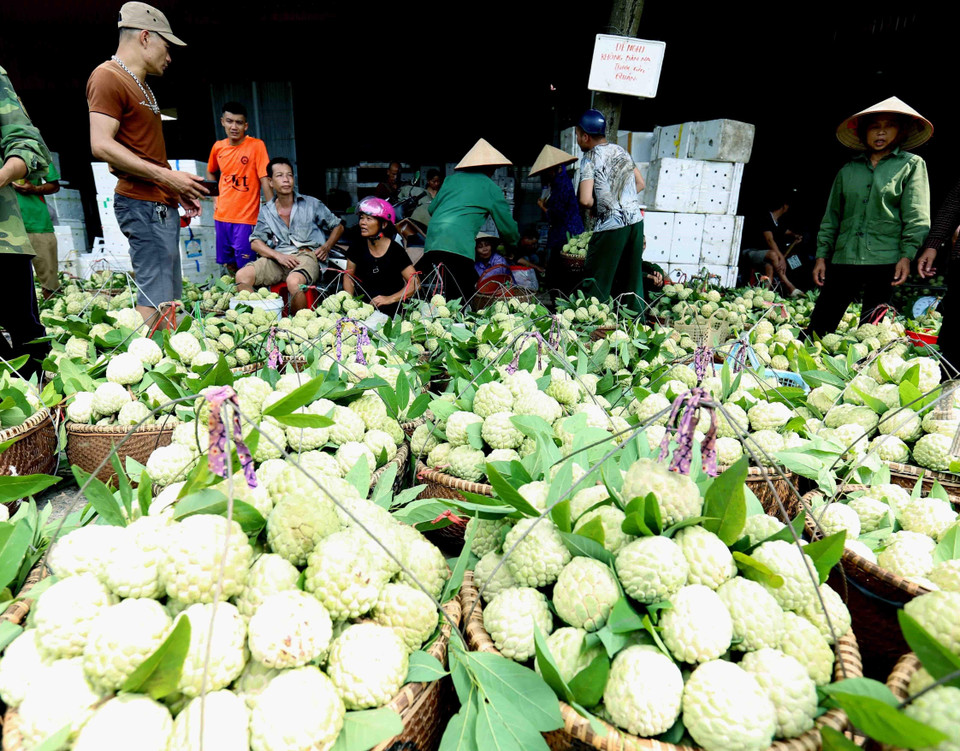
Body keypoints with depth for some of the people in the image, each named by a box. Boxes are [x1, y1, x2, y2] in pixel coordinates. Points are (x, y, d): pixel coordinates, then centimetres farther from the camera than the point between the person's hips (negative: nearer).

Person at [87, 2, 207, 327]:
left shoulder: (139, 83, 23)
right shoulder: (108, 77, -7)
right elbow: (101, 145, -18)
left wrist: (177, 189, 18)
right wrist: (167, 176, -20)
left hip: (161, 204, 10)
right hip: (143, 204, -10)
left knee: (169, 295, 9)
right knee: (155, 298, -13)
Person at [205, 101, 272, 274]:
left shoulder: (256, 145, -10)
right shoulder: (218, 147, 5)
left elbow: (265, 180, -14)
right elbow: (210, 172, 24)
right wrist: (215, 197, 12)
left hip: (246, 217, -5)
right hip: (222, 215, 5)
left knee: (245, 268, -4)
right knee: (229, 264, 16)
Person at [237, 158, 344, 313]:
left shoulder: (311, 204, 12)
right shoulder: (266, 211, 17)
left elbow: (338, 226, 19)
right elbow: (255, 242, 10)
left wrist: (326, 247, 1)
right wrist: (278, 255, -9)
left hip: (306, 255, -3)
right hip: (277, 259, 3)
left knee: (293, 281, -38)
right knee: (242, 275, -23)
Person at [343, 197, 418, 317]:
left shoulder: (395, 251, -9)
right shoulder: (358, 245, 4)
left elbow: (415, 283, -10)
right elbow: (349, 275, 13)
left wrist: (390, 299, -21)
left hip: (390, 309, -3)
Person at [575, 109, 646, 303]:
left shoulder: (590, 158, -7)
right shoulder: (620, 151, 14)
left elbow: (585, 200, -17)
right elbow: (640, 183, 21)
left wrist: (596, 207, 3)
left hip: (611, 226, -7)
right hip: (636, 221, 7)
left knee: (596, 285, 1)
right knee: (632, 281, 14)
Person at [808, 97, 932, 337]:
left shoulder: (911, 165, 8)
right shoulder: (848, 169, 16)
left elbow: (917, 217, 0)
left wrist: (907, 255, -12)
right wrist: (821, 255, 9)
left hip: (884, 261, -2)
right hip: (844, 259, 3)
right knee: (818, 328, -3)